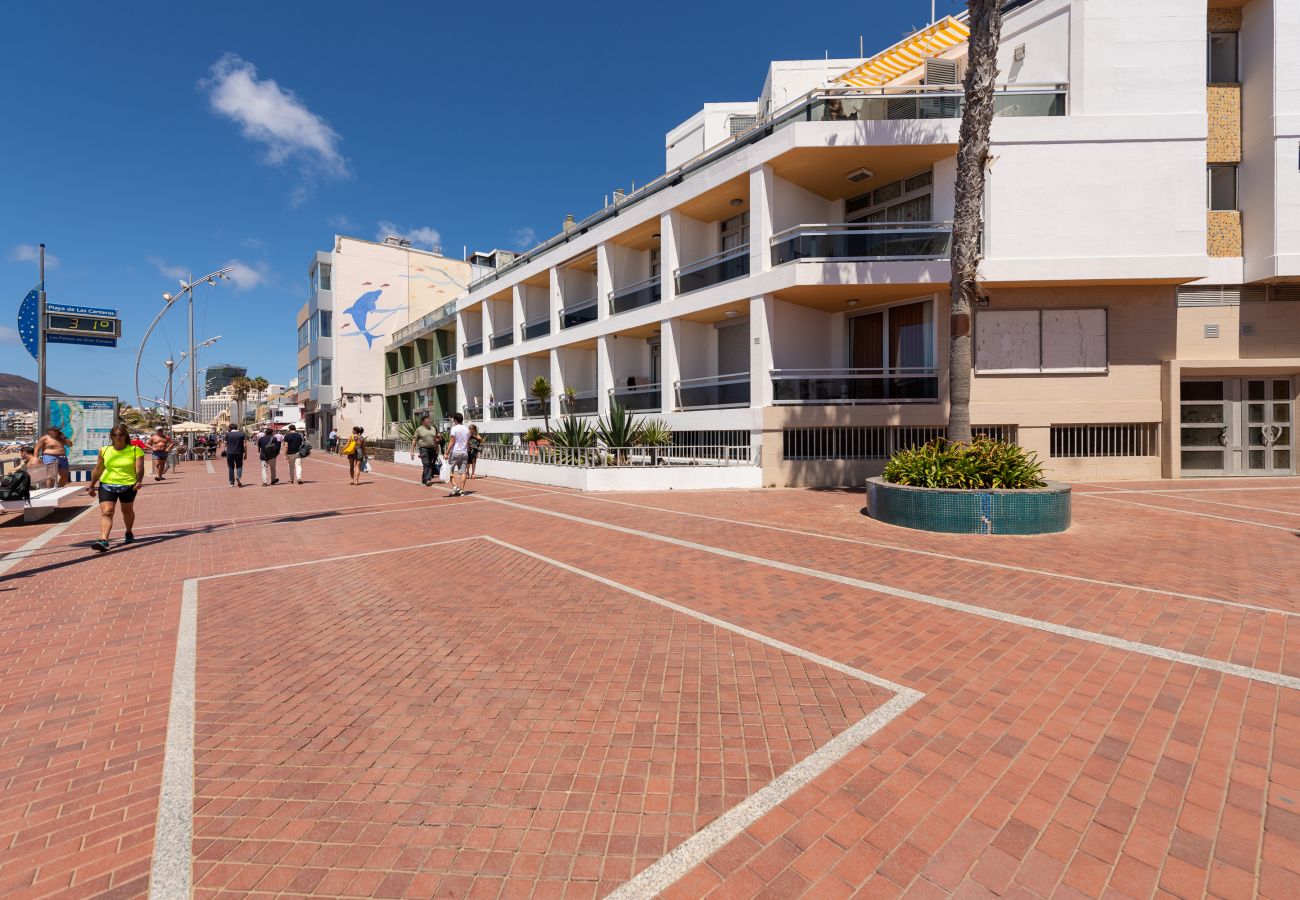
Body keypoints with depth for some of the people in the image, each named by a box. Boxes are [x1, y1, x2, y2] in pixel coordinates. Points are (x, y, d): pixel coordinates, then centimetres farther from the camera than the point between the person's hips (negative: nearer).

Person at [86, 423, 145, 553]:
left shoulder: (135, 450, -5)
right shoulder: (104, 451, 4)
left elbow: (139, 468, -13)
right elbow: (98, 470, 14)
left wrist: (139, 481, -31)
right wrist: (92, 486, 17)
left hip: (128, 486, -1)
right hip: (107, 485, 1)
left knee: (127, 511, 17)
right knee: (106, 512, -12)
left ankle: (129, 533, 39)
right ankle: (103, 540, -20)